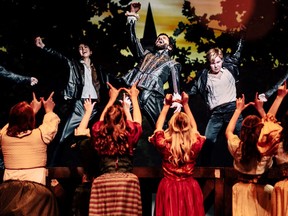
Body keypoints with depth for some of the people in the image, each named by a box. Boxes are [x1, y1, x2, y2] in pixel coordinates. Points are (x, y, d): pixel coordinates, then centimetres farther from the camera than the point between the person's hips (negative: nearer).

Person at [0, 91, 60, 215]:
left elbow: (17, 121, 23)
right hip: (35, 190, -4)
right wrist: (49, 110, 34)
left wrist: (33, 110, 36)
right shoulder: (40, 134, -7)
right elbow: (51, 124, 15)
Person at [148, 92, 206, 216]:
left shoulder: (164, 145, -15)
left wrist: (166, 106, 11)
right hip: (190, 189, 1)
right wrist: (186, 105, 13)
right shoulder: (195, 145, -12)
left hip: (168, 189, -1)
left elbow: (158, 127, 5)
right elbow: (194, 127, 8)